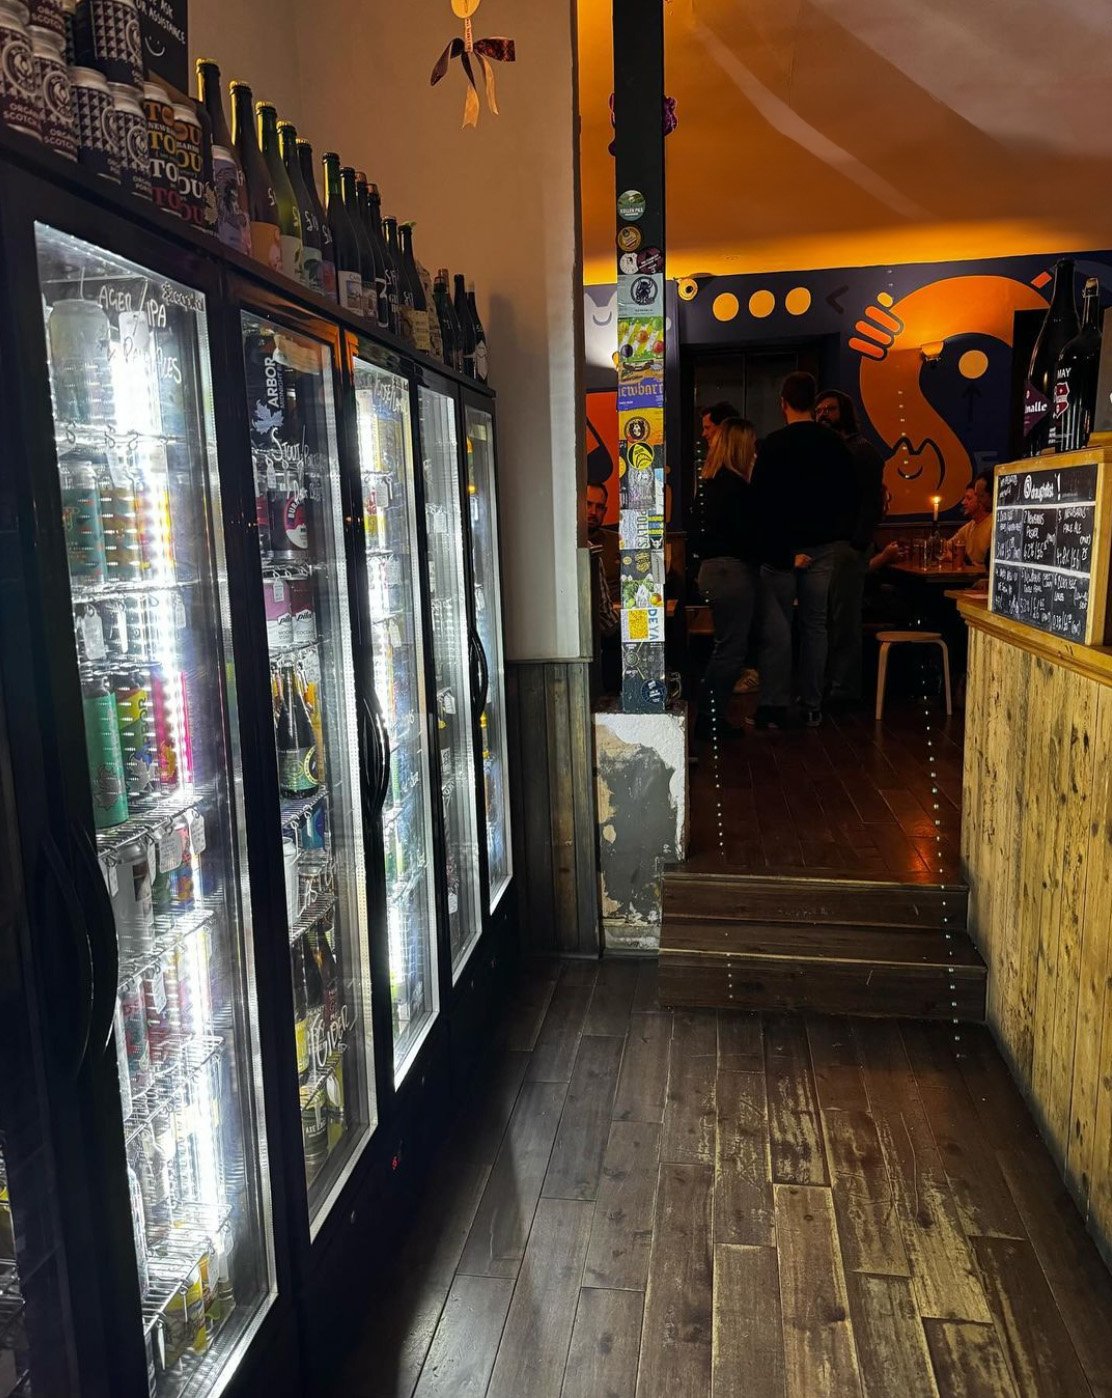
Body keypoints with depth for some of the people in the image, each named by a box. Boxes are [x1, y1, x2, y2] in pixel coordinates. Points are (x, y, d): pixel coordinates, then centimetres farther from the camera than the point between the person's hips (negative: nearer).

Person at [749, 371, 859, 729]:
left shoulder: (773, 444, -10)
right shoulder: (835, 444, 3)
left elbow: (762, 502, -14)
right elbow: (850, 497, 8)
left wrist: (782, 553, -10)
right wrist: (841, 536, 16)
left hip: (782, 548, -4)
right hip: (824, 547, 4)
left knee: (776, 627, 1)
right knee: (815, 624, 10)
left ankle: (773, 707, 3)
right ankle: (812, 706, 14)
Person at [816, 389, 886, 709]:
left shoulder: (862, 451, -1)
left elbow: (873, 505, -9)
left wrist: (856, 545, -18)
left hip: (845, 547, -7)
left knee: (844, 622, -4)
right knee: (822, 620, 8)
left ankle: (845, 691, 2)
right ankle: (827, 686, 16)